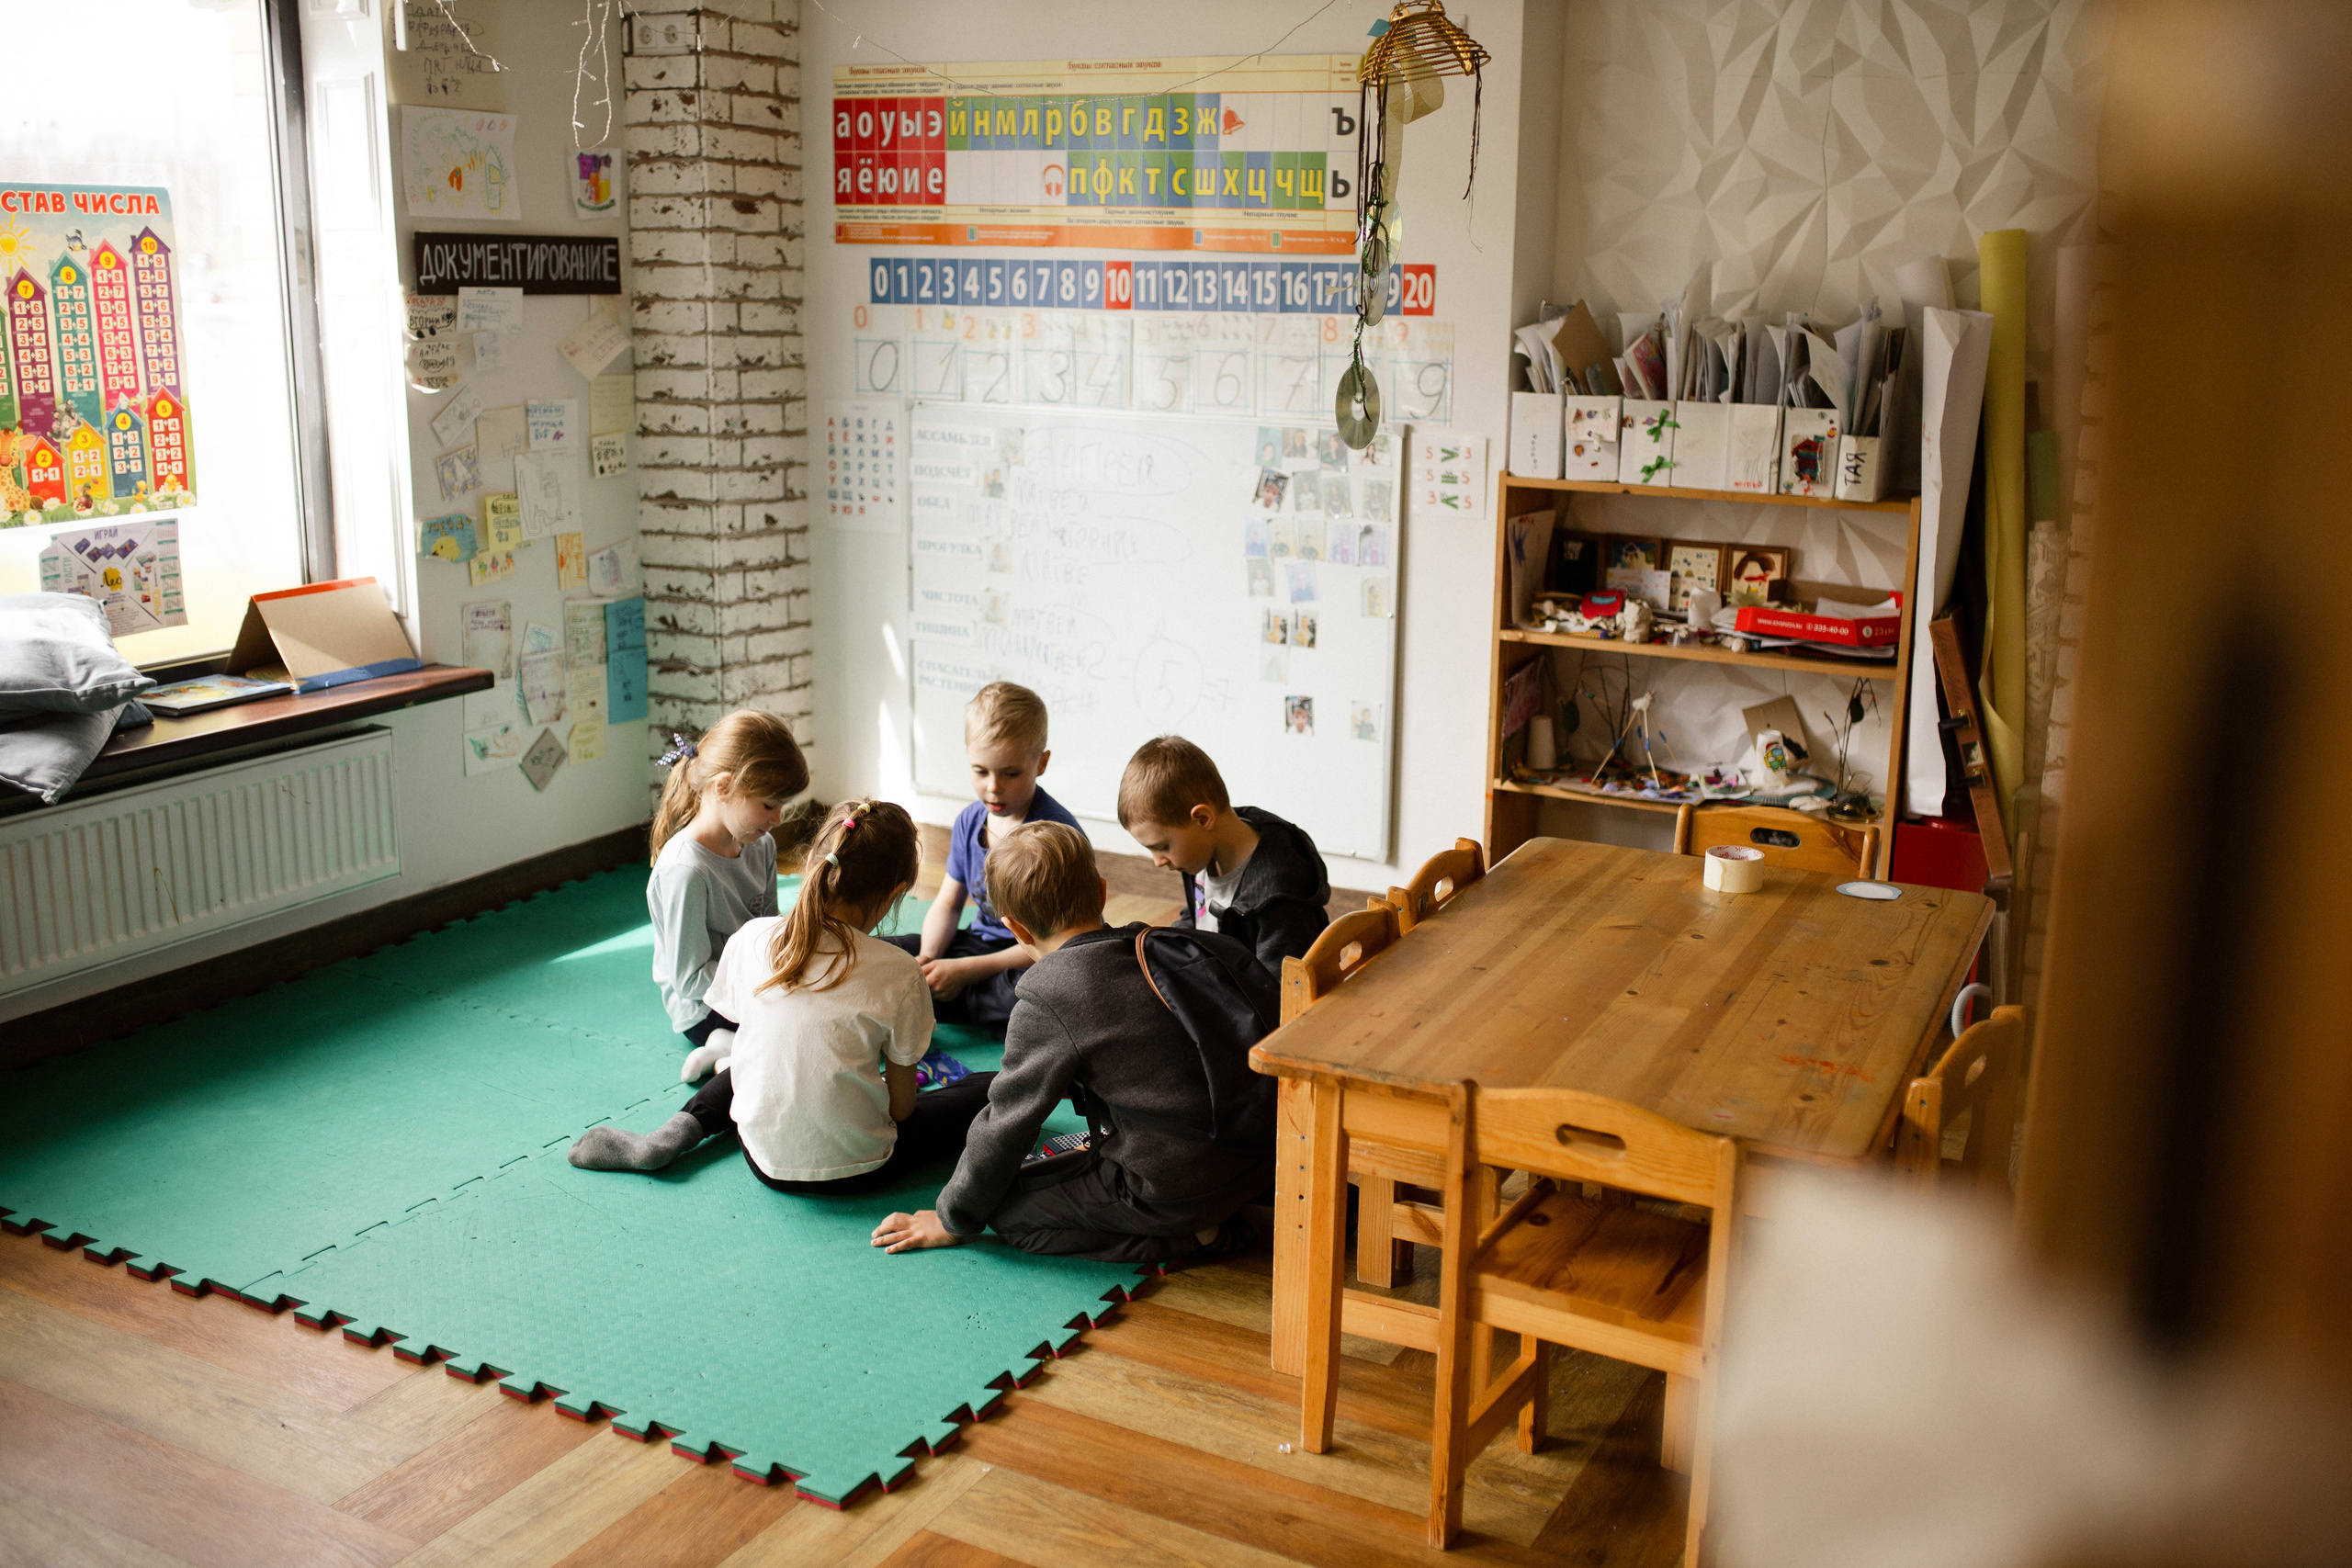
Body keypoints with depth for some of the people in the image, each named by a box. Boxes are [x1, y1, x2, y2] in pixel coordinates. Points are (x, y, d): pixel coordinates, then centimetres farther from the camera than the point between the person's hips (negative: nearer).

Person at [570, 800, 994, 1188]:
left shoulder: (750, 940, -10)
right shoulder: (898, 974, -18)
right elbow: (901, 1105, -7)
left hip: (767, 1162, 3)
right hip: (856, 1170, -3)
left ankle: (679, 1131, 12)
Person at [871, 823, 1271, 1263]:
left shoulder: (1047, 1003, -16)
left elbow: (1004, 1128, -9)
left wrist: (952, 1220, 7)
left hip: (1173, 1192, -7)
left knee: (1005, 1208, 6)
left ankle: (1189, 1239, -1)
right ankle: (1211, 1221, 11)